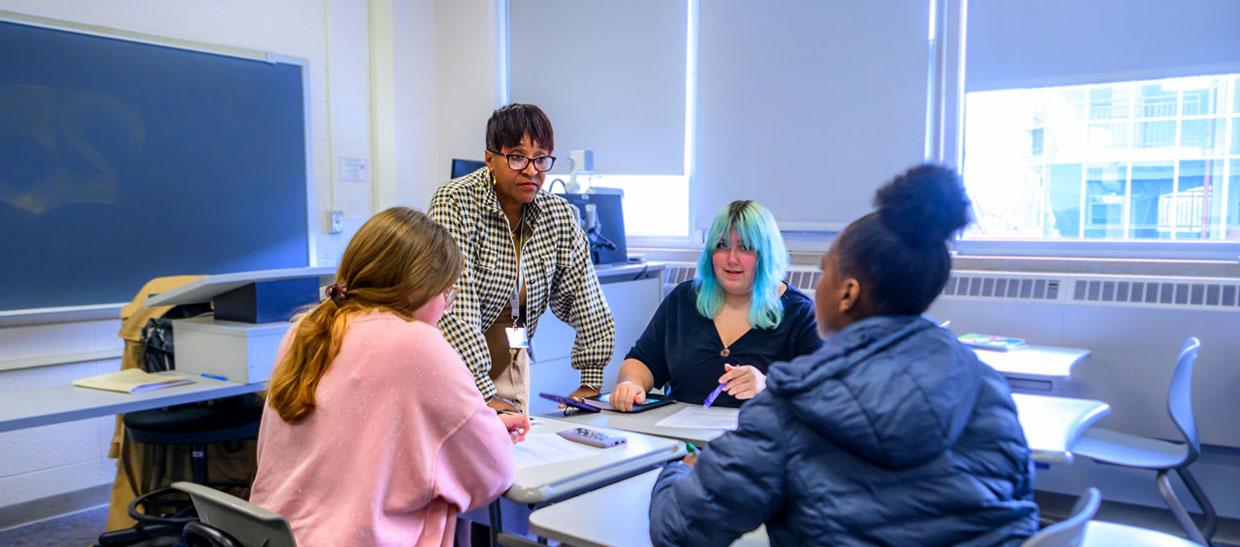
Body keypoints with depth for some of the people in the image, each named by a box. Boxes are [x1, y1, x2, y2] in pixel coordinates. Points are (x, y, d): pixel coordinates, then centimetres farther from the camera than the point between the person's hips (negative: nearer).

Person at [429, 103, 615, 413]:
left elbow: (587, 302, 2)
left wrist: (591, 382, -2)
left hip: (512, 364, 4)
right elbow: (454, 308, -25)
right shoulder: (454, 205, -18)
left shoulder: (560, 216, -3)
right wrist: (483, 395, -28)